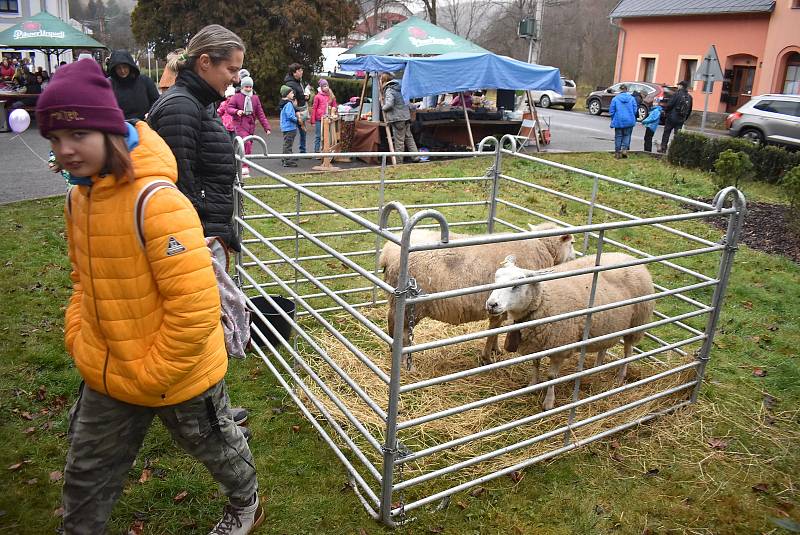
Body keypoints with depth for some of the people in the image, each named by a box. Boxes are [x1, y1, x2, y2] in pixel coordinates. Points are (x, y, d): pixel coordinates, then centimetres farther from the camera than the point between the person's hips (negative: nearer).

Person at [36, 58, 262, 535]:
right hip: (105, 379, 7)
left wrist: (149, 376, -19)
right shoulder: (79, 196, -1)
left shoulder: (156, 201, -28)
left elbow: (196, 307, -29)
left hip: (179, 379, -6)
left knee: (217, 447, 22)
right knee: (86, 478, 22)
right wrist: (78, 340, 3)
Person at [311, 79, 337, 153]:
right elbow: (314, 109, -2)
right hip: (319, 119, -3)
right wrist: (313, 121, -6)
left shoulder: (331, 96, 8)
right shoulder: (318, 96, -2)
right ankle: (317, 151, 7)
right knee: (318, 136, 1)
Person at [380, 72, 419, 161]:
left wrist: (383, 108, -4)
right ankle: (415, 156, 17)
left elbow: (389, 104, -24)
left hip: (398, 118, -8)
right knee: (408, 137, 15)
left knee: (399, 140, -1)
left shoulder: (389, 91, -12)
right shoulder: (396, 88, 14)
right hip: (406, 116, 9)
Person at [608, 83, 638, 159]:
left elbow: (611, 111, -3)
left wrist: (613, 120, 12)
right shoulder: (632, 98, -1)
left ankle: (617, 153, 8)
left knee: (618, 136, 7)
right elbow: (635, 110, 1)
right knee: (627, 135, 13)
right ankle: (625, 149, -2)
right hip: (629, 121, 1)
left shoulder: (615, 99, -5)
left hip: (618, 121, -1)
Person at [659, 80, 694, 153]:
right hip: (681, 119, 5)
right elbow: (689, 110, 13)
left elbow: (670, 105, -14)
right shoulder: (689, 97, 9)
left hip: (672, 117, -5)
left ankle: (663, 147, 5)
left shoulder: (677, 94, -10)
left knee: (666, 133, 5)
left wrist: (665, 111, 3)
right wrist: (685, 118, 21)